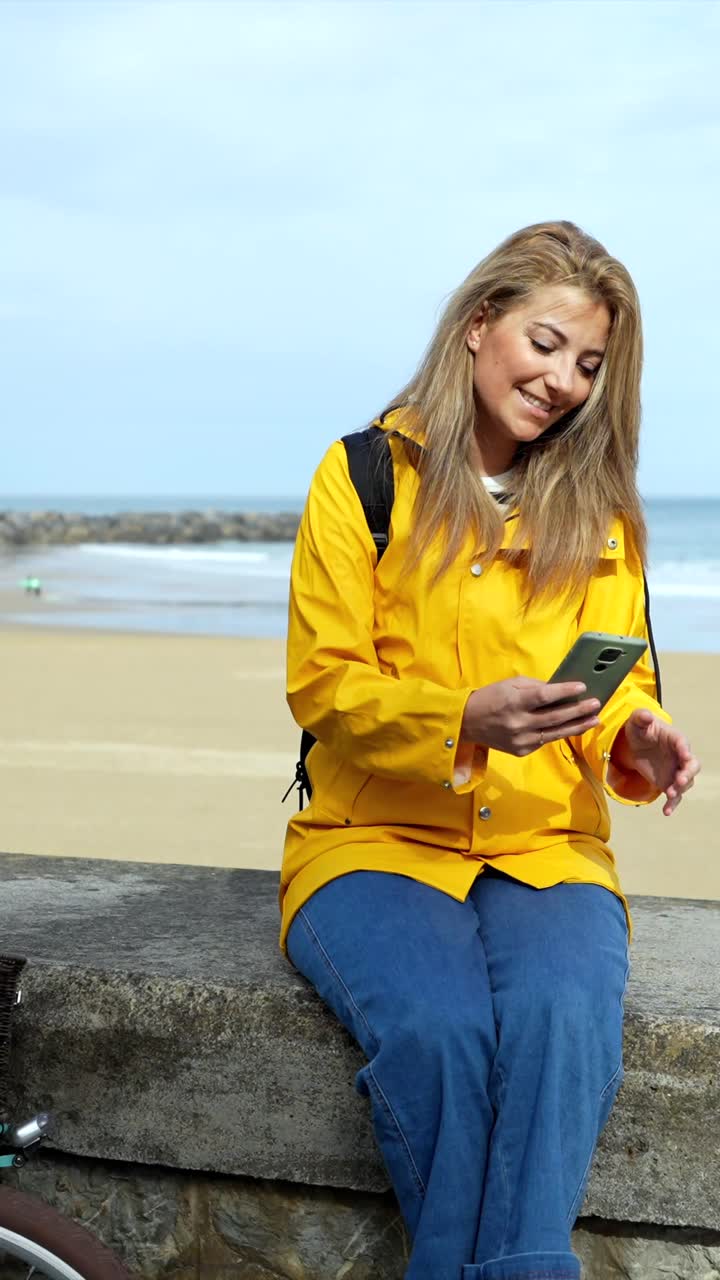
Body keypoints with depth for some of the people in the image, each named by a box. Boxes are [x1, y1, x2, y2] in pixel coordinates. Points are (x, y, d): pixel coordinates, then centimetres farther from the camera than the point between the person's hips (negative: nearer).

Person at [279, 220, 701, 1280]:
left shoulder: (600, 508, 14)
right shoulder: (364, 475, 3)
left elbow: (621, 685, 11)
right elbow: (323, 684, -3)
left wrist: (637, 738, -14)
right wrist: (466, 718, -21)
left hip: (547, 846, 2)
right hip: (375, 837, -2)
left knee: (563, 1014, -32)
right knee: (437, 1025, -32)